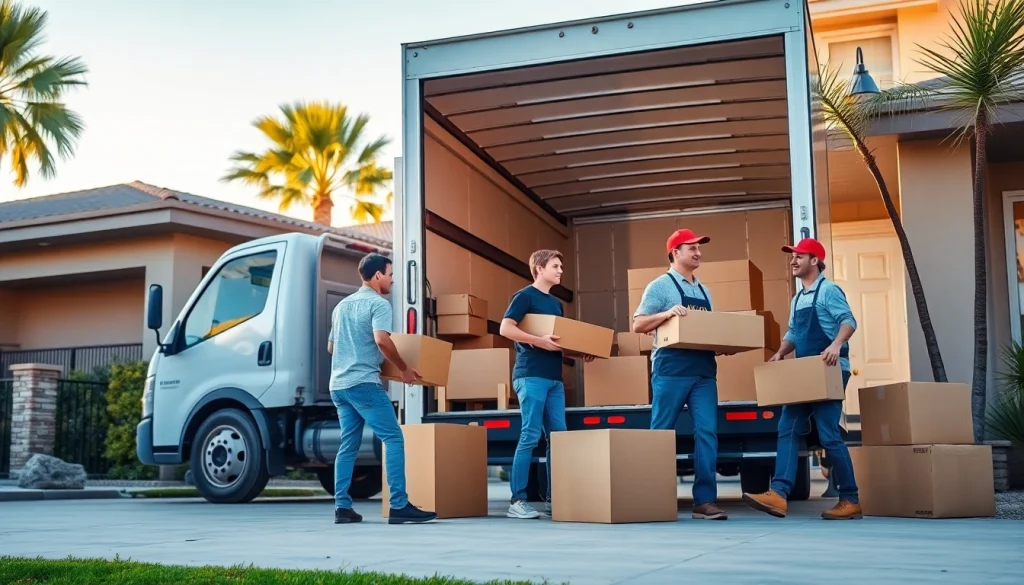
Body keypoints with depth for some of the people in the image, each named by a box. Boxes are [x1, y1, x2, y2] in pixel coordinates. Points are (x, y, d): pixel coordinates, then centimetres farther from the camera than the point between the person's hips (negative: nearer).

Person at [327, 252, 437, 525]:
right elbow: (382, 340, -21)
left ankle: (342, 507, 7)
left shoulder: (342, 305, 21)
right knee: (394, 439, -8)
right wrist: (403, 368, -10)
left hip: (338, 384, 9)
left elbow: (331, 346, 28)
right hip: (364, 383, -9)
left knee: (348, 445, 11)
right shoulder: (378, 303, -6)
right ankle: (399, 506, -13)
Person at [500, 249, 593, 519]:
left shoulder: (556, 303, 20)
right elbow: (505, 328, -14)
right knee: (530, 436, -10)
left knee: (558, 436, 5)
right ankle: (517, 501, -7)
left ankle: (553, 497, 12)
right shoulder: (525, 296, -3)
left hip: (554, 377, 8)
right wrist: (538, 340, -22)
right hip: (531, 375, -8)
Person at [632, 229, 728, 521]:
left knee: (707, 432, -2)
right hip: (671, 371, -6)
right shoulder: (660, 286, 1)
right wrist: (666, 314, -19)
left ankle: (705, 500, 0)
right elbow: (638, 325, -5)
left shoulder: (703, 291, 20)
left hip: (704, 371, 6)